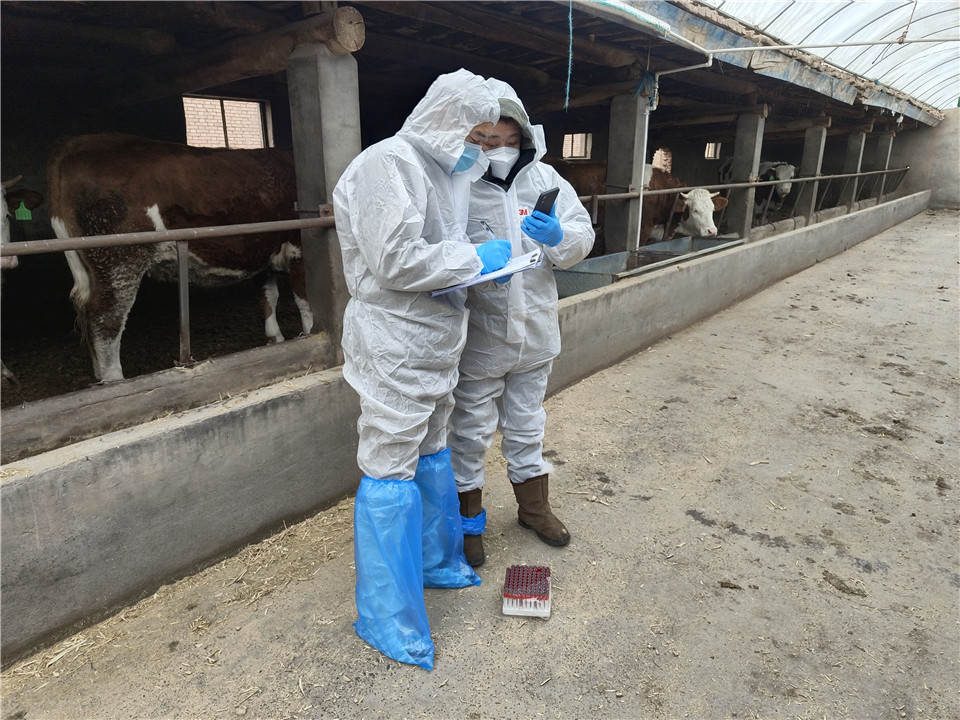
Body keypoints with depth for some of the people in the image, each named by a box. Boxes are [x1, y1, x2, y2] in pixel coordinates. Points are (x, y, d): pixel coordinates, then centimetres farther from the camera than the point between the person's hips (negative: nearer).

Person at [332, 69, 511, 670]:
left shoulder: (441, 169, 16)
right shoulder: (389, 164, -15)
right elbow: (395, 261, -24)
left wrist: (477, 264, 6)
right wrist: (474, 258, -15)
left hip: (435, 340, 10)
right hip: (395, 344, -10)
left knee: (432, 453, 20)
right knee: (391, 472, -3)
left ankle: (435, 561, 39)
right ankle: (386, 616, 12)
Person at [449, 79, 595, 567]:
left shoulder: (544, 178, 3)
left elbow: (583, 237, 3)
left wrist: (558, 236, -19)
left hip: (536, 333, 5)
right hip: (479, 338, -4)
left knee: (527, 425, 22)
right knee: (470, 431, 11)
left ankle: (533, 505, 43)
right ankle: (468, 518, 32)